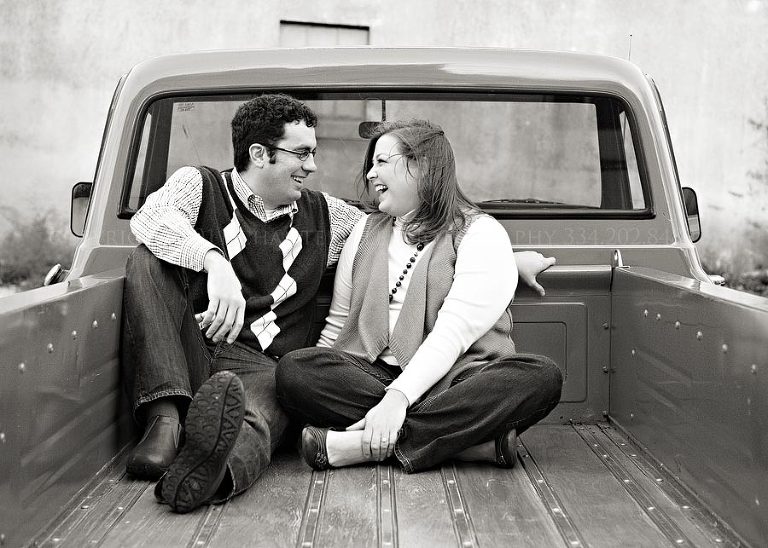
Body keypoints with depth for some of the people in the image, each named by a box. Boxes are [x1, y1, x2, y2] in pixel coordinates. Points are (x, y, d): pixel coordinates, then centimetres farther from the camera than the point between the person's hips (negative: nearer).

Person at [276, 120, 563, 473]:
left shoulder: (481, 234, -1)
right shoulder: (367, 230, 17)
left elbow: (454, 332, -15)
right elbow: (338, 322, 18)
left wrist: (398, 396, -27)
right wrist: (316, 384, 3)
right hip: (371, 374, 4)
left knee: (540, 376, -31)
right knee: (292, 368, -24)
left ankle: (362, 445, -36)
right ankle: (469, 437, -29)